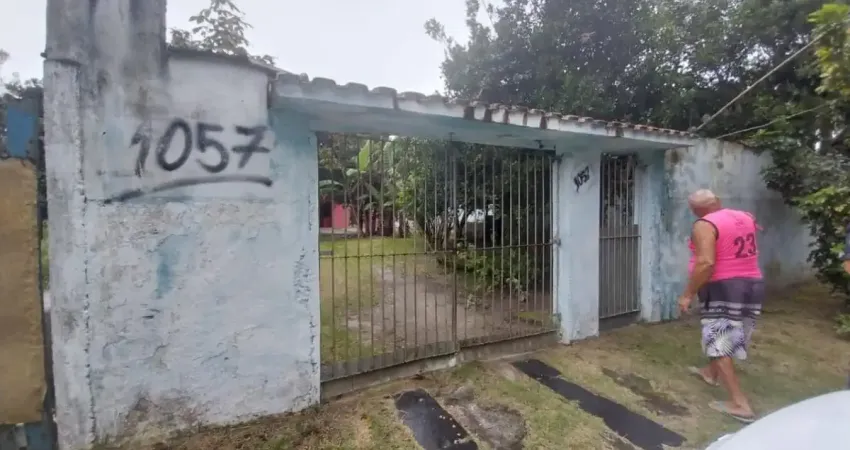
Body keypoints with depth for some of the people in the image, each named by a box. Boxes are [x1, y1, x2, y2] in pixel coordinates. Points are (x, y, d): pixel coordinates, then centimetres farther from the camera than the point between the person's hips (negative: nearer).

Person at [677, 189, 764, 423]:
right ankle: (711, 372, 42)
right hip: (753, 284, 9)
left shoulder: (704, 225, -17)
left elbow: (706, 263, -26)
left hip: (723, 289, -9)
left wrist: (688, 294, -21)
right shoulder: (746, 218, 8)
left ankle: (740, 404, 0)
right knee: (729, 334, 23)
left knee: (718, 343, -1)